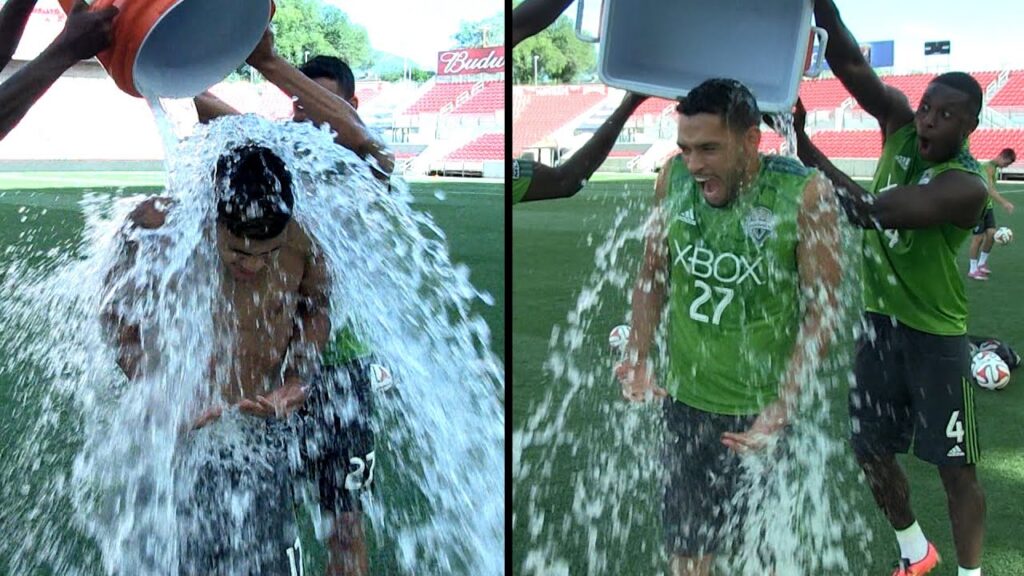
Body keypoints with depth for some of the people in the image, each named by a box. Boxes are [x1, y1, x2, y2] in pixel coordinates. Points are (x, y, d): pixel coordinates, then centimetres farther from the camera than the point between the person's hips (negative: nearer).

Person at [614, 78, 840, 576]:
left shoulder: (805, 194, -17)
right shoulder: (675, 178, -6)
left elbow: (822, 311, -14)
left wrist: (783, 407, -20)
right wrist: (637, 358, -2)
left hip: (764, 407, -3)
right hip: (687, 400, 3)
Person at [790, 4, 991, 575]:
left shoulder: (966, 186, -23)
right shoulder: (900, 126, -6)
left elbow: (870, 210, -34)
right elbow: (853, 67, -19)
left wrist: (804, 145, -33)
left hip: (935, 335, -6)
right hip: (878, 318, 6)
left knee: (955, 466, 4)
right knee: (871, 449, 15)